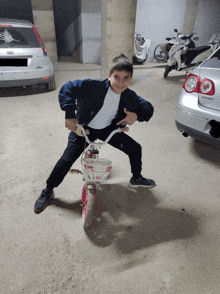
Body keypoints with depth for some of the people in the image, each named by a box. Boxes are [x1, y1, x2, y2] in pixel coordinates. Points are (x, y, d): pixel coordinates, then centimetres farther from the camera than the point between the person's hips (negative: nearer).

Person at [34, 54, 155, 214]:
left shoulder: (130, 97, -12)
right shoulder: (93, 86, -26)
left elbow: (148, 108, -2)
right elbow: (68, 88, -25)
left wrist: (136, 115, -25)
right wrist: (70, 114, -34)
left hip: (108, 129, 4)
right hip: (83, 128, -4)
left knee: (135, 148, 2)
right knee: (67, 159, -12)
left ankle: (136, 179, 30)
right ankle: (48, 191, 14)